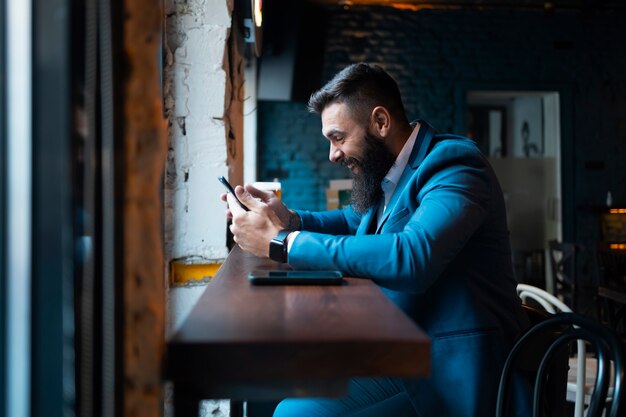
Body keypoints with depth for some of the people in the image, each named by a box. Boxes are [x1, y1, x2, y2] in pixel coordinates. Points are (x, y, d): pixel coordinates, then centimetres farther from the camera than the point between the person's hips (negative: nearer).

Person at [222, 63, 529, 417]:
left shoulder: (454, 165, -18)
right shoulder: (393, 172, 7)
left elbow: (412, 258, -35)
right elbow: (358, 221, 27)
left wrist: (281, 242, -28)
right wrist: (289, 218, 6)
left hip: (448, 363, -9)